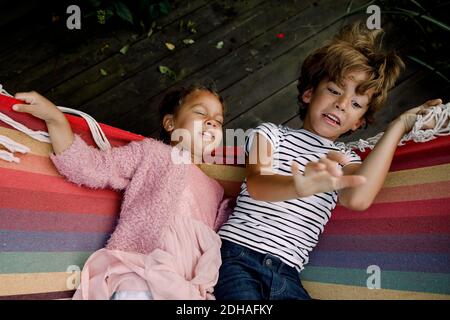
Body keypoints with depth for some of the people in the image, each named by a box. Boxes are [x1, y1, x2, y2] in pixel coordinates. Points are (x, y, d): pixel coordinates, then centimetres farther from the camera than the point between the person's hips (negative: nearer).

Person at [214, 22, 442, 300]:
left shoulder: (345, 161, 16)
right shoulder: (271, 133, 10)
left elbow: (358, 199, -9)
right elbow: (256, 185, -11)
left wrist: (398, 127, 0)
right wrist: (302, 187, -34)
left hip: (287, 276, 3)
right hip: (238, 254, -2)